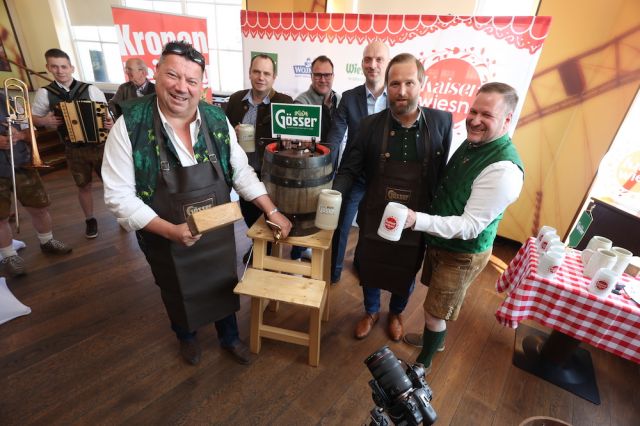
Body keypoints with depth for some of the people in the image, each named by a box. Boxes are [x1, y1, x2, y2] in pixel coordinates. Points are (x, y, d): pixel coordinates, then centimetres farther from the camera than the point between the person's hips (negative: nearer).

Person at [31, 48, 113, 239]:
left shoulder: (90, 89, -2)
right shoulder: (44, 93, 2)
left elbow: (106, 114, 3)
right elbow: (33, 118, 10)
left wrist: (110, 123, -19)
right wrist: (45, 121, -12)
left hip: (98, 144, -1)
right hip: (74, 150, 1)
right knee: (84, 186, 11)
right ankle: (90, 220, 28)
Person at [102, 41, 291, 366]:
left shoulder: (217, 119, -10)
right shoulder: (130, 125, -18)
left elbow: (241, 172, -3)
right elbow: (118, 195, -16)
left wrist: (272, 211, -6)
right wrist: (170, 230, -26)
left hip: (218, 233, 2)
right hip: (166, 239, -1)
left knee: (224, 286, 21)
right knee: (179, 294, 24)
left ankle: (229, 337, 52)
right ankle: (186, 336, 58)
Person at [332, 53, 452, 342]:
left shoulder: (441, 122, -8)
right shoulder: (371, 125, -9)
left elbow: (444, 173, -2)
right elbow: (349, 169, -8)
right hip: (375, 218, 0)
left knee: (406, 274, 21)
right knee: (370, 269, 19)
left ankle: (396, 314, 53)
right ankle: (371, 312, 50)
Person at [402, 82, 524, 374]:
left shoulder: (503, 169, -29)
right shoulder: (471, 142, -2)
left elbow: (470, 226, -29)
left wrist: (418, 221, -40)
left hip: (462, 254, -8)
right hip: (440, 240, 8)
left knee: (434, 312, 10)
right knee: (437, 298, 27)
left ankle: (423, 364, 36)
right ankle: (434, 338, 54)